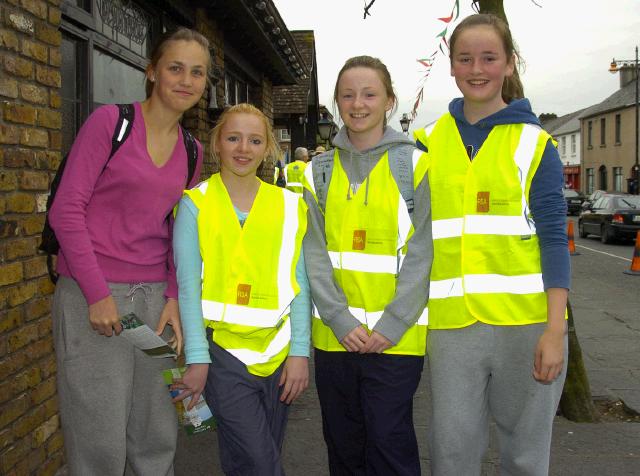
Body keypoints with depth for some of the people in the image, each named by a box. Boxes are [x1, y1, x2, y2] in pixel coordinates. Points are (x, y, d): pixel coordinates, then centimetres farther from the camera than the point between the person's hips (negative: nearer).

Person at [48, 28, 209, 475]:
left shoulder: (193, 151, 11)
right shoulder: (110, 121, -5)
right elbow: (66, 211, -9)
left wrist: (174, 296, 1)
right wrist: (98, 294, -13)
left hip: (154, 298, 5)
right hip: (92, 295, -5)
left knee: (158, 439, 13)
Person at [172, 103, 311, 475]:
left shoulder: (289, 206, 5)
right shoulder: (195, 204, -2)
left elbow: (300, 284, 3)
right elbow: (188, 284, -5)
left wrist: (299, 351, -4)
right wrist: (197, 358, -9)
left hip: (278, 352, 3)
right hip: (223, 351, -3)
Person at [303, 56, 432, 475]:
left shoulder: (415, 165, 0)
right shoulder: (319, 172, 9)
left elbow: (422, 252, -6)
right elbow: (314, 252, 2)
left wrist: (392, 325, -13)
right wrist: (341, 320, -10)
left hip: (396, 337, -3)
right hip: (332, 335, 3)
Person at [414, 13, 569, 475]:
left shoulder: (534, 143, 1)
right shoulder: (428, 143, 7)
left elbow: (553, 238, -3)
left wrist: (555, 329, -10)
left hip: (527, 322, -1)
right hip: (451, 324, 2)